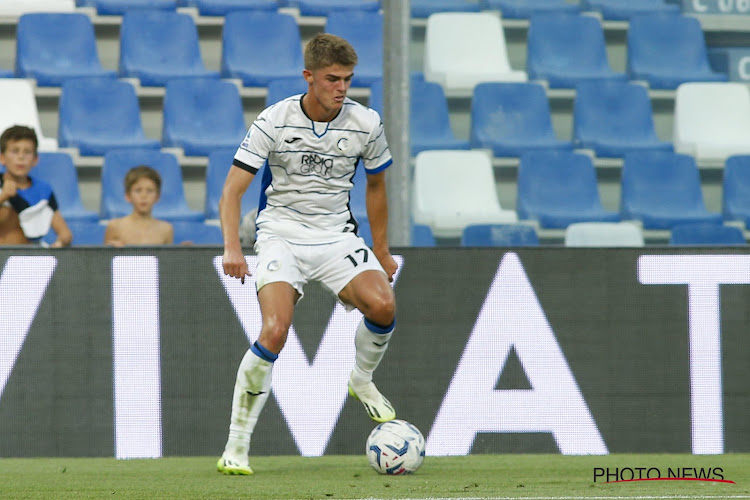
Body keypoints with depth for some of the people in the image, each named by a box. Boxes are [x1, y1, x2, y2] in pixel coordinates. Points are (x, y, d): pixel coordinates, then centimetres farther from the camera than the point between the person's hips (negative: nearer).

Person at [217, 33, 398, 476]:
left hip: (337, 235, 3)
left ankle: (362, 380, 9)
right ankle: (236, 446, -14)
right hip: (281, 234, -3)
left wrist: (381, 251, 19)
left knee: (383, 306, -25)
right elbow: (232, 190, -13)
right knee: (275, 330, -24)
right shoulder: (274, 121, -12)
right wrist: (232, 247, -29)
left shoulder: (366, 123, -4)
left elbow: (376, 185, 15)